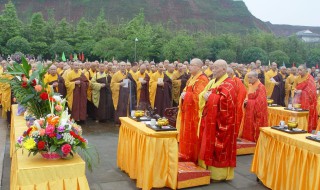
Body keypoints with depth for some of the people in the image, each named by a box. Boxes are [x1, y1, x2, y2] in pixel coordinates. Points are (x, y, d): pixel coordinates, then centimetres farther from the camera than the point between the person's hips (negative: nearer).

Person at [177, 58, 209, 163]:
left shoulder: (202, 79, -16)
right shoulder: (192, 78, 15)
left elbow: (199, 96, -24)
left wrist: (186, 95, -16)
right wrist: (184, 94, 4)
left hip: (195, 113, -10)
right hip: (188, 111, 10)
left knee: (193, 135, -2)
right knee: (187, 134, 15)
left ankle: (194, 158, 9)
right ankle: (188, 155, 25)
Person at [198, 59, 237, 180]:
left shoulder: (229, 84, -10)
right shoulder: (212, 82, 16)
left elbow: (224, 100, -23)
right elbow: (202, 95, 13)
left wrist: (210, 97, -14)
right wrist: (204, 96, -9)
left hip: (220, 121, -8)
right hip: (209, 119, 8)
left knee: (218, 146, -2)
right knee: (208, 145, 12)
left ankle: (219, 173, 8)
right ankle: (208, 169, 23)